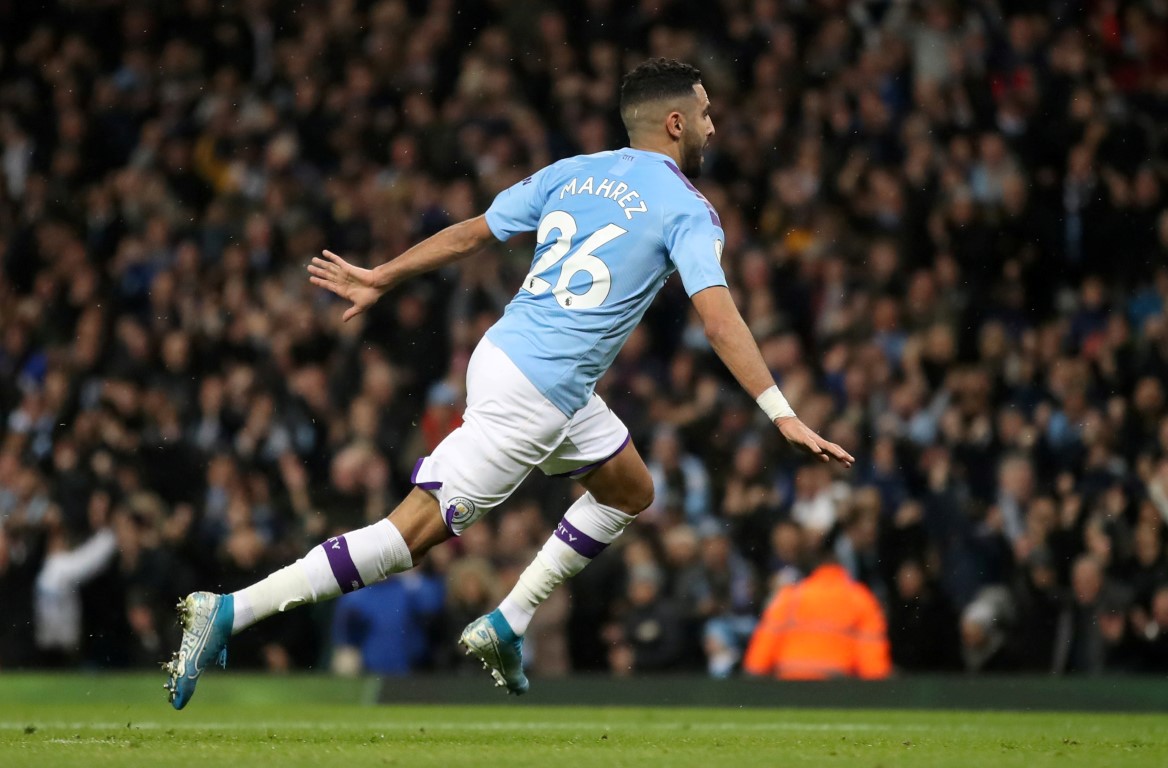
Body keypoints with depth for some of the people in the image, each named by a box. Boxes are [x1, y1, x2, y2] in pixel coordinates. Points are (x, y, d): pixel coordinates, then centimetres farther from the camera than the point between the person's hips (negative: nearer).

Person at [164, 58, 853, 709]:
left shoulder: (573, 173, 12)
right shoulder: (687, 210, -8)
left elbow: (468, 234, 16)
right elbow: (719, 317, -19)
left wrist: (379, 280, 27)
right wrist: (784, 416, -20)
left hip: (503, 354, 9)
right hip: (532, 397, -9)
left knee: (631, 491, 23)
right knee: (413, 534, -8)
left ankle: (507, 624, 20)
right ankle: (229, 611, -12)